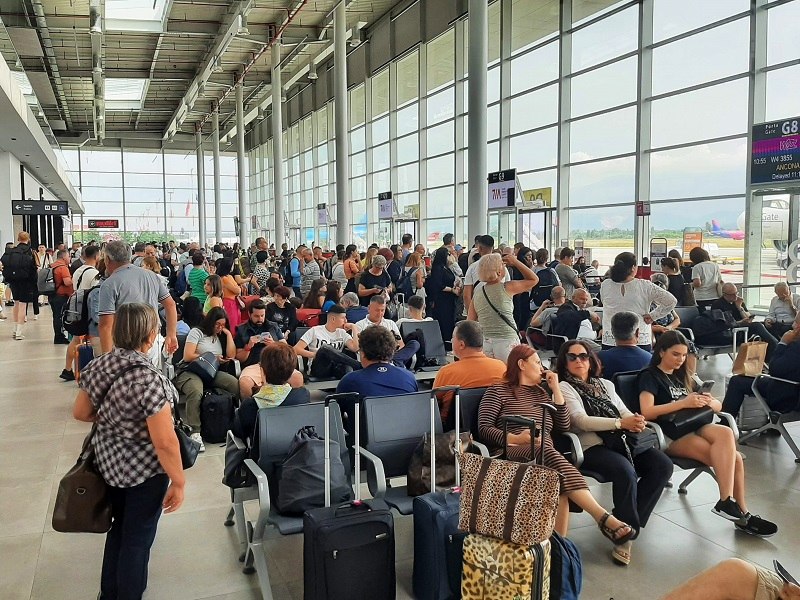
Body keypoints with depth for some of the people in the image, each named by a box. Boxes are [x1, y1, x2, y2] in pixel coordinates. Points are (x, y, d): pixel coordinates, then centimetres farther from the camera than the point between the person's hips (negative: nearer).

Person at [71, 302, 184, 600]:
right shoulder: (149, 380, -30)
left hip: (108, 461, 8)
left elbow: (80, 412, 7)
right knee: (138, 538, 13)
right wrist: (178, 482, -15)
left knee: (120, 527, 27)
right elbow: (164, 443, -27)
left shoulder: (99, 365, -8)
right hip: (144, 470, -7)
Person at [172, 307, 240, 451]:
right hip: (190, 371, -5)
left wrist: (228, 334, 8)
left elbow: (231, 355, 9)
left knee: (237, 385, -26)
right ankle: (195, 433, -42)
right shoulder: (197, 332, 5)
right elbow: (188, 356, -5)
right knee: (196, 391, -40)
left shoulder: (221, 336, 21)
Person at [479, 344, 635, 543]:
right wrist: (515, 438, -17)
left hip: (546, 454, 5)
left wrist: (556, 389, 16)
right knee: (547, 452, -38)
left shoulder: (541, 392, 29)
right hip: (512, 453, -5)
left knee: (559, 482, -34)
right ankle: (604, 518, -46)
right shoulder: (498, 391, 12)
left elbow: (563, 426, 20)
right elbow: (484, 428, -1)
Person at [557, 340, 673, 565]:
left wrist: (635, 421, -10)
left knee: (663, 464, -16)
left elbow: (624, 411, 16)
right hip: (591, 446, -6)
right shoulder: (564, 387, 4)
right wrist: (621, 423, -19)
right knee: (625, 470, -34)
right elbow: (581, 421, -10)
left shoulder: (605, 384, 25)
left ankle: (627, 522, -8)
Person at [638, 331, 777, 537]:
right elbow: (647, 412, -13)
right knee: (729, 457, -26)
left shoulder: (681, 376, 25)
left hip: (693, 427, 6)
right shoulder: (650, 376, 4)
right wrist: (684, 403, -18)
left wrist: (708, 402, -2)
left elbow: (719, 406, 23)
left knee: (725, 433, -28)